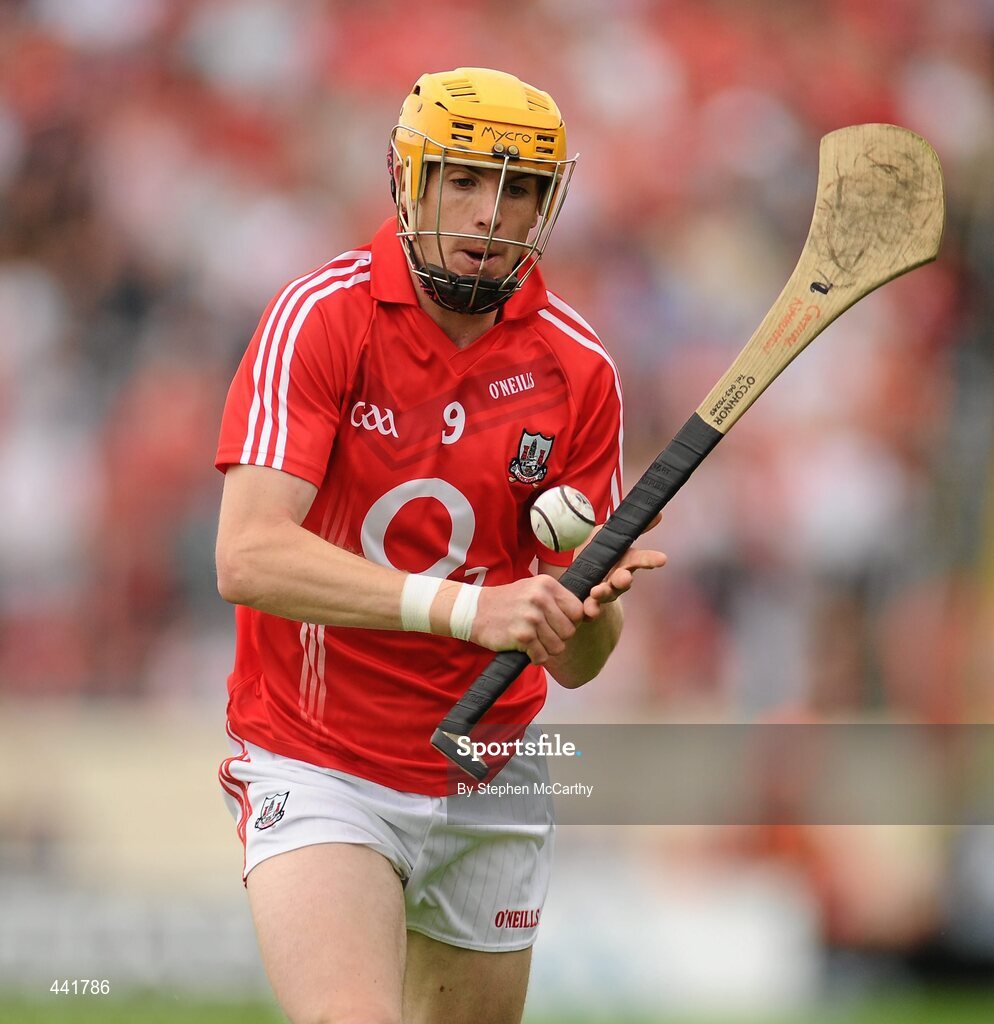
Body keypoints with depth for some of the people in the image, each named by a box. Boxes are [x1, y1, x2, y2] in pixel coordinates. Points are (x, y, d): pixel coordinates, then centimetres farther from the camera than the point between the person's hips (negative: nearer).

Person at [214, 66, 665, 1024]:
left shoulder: (577, 369, -1)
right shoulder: (320, 317, -12)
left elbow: (570, 663, 0)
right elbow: (248, 557, -25)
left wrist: (594, 607, -24)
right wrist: (468, 605, -33)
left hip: (489, 787, 5)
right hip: (318, 774, -5)